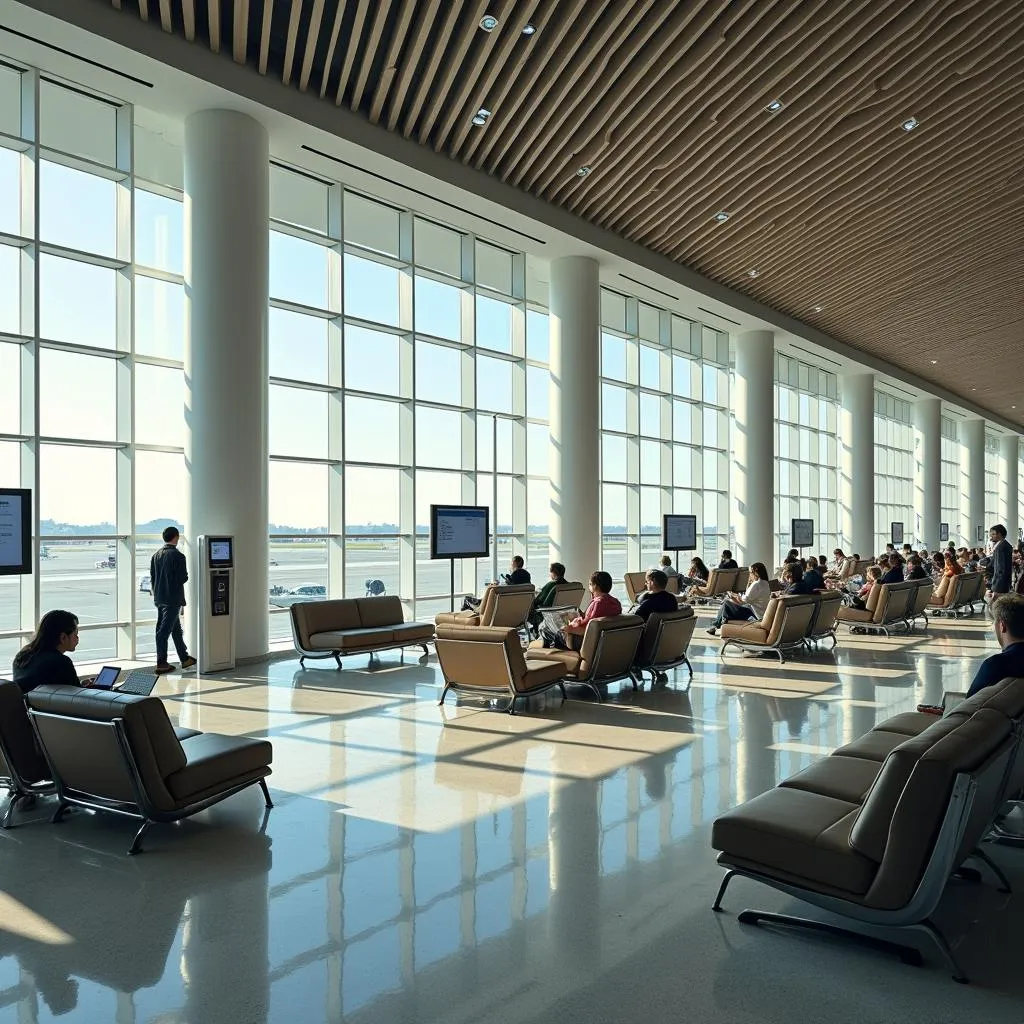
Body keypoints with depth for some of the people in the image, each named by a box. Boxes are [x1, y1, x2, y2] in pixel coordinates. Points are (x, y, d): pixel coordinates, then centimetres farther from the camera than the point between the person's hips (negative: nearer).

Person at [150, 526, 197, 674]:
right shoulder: (178, 556, -15)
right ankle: (161, 663, 2)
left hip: (159, 599, 7)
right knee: (164, 631, -3)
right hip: (173, 599, -7)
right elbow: (183, 578, -17)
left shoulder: (156, 556, 7)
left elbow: (152, 577, 11)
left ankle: (185, 659, 23)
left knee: (176, 629, 15)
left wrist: (156, 594, 18)